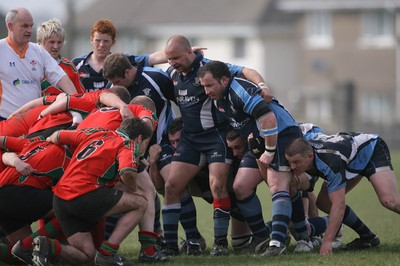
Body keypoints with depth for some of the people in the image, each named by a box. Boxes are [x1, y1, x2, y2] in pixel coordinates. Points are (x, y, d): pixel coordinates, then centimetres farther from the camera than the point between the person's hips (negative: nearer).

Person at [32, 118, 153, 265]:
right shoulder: (128, 145, 3)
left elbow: (58, 136, 26)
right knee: (139, 204, 6)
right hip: (85, 194, -7)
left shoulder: (96, 134, 23)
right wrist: (133, 189, 4)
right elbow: (127, 173, -17)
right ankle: (107, 252, -4)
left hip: (59, 198, 7)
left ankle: (48, 246, -11)